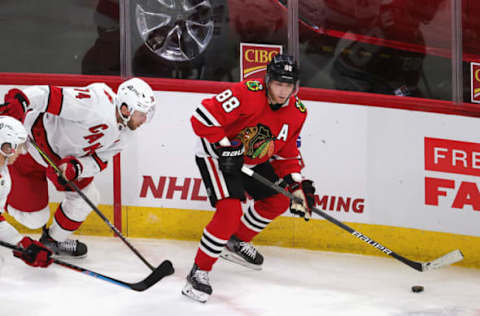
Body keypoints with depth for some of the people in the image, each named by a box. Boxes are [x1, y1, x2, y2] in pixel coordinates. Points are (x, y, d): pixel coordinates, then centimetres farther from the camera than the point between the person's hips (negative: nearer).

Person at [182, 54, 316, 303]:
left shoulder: (297, 112, -6)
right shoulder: (247, 94, -29)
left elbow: (287, 152, 7)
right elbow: (203, 117, -32)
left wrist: (296, 184, -3)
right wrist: (225, 147, -30)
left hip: (253, 161, 8)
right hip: (216, 155, -8)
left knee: (277, 201, 14)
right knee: (231, 211, -24)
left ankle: (236, 243, 35)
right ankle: (199, 272, -14)